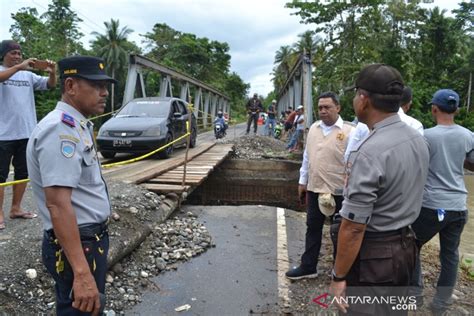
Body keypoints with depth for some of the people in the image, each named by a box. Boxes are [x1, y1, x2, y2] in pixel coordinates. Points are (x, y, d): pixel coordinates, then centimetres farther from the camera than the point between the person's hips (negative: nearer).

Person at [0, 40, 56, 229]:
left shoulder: (28, 75, 9)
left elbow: (50, 85, 7)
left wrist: (52, 73, -13)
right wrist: (19, 67, -35)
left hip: (26, 133, 5)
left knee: (22, 173, 13)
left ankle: (16, 208, 26)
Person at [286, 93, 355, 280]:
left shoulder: (348, 131, -11)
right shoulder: (314, 128, 8)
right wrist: (302, 181, 14)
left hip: (339, 191, -5)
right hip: (315, 188, 6)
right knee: (313, 228, 14)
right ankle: (308, 267, 27)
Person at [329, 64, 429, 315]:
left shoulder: (369, 153, -27)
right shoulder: (418, 140, 1)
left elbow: (353, 227, -25)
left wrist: (339, 277, -16)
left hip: (373, 254, -8)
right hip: (406, 246, 8)